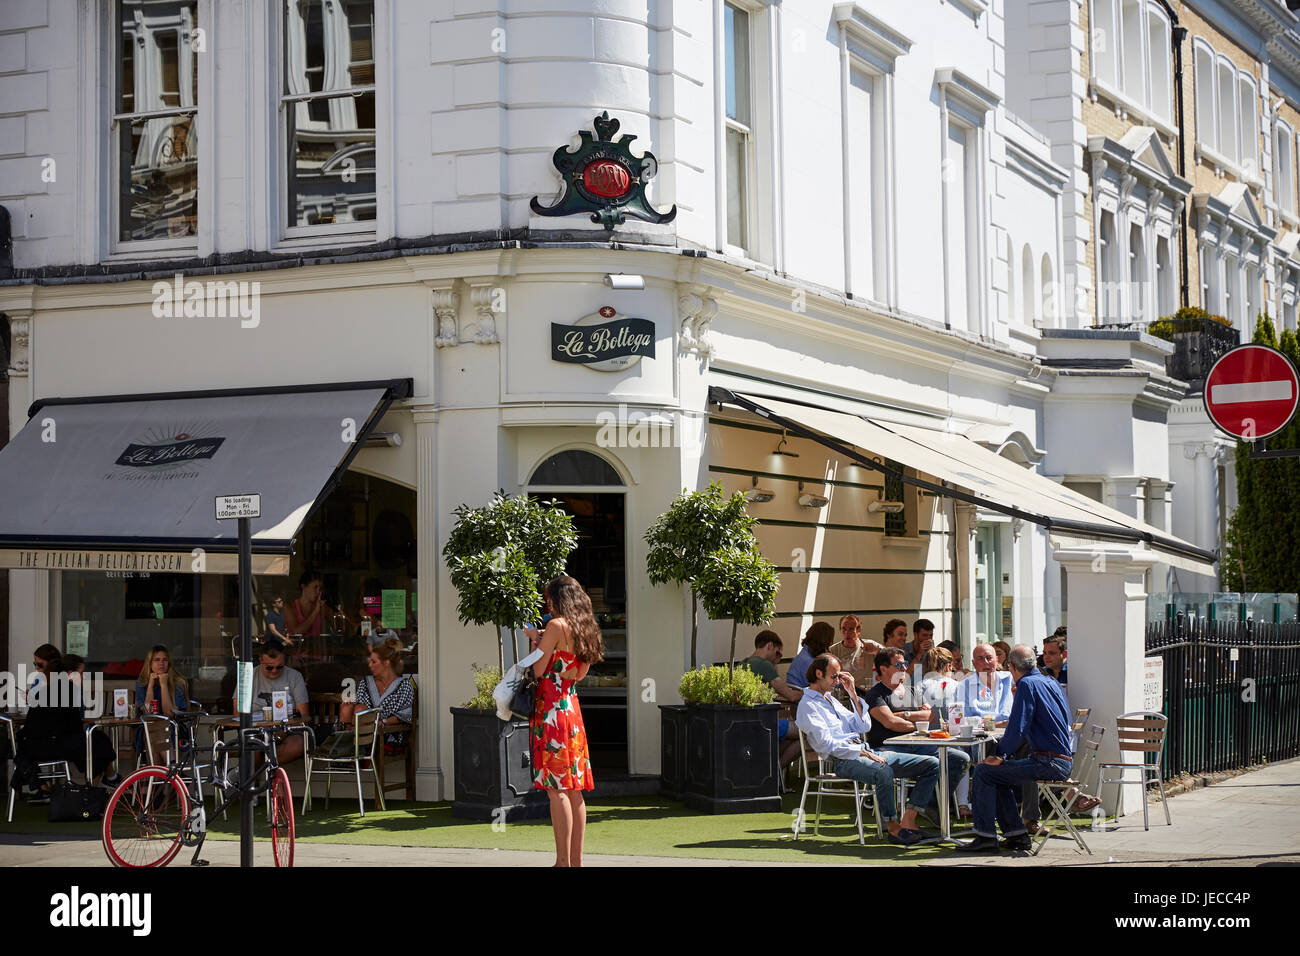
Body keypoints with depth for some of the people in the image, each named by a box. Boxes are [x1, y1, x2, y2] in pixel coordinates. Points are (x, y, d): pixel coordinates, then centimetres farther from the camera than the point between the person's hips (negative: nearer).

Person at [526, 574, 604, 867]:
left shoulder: (556, 625, -9)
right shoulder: (585, 630, 14)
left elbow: (538, 670, -9)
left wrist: (535, 641, 7)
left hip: (552, 707, -8)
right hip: (572, 707, 8)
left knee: (557, 788, -8)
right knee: (573, 788, 9)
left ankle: (563, 861, -10)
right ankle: (576, 859, 11)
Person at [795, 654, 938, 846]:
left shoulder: (831, 699, 27)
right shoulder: (808, 705, 0)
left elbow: (864, 727, 21)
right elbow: (826, 744, -13)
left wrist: (853, 694, 14)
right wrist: (862, 752, -17)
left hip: (867, 752, 9)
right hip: (843, 760, -9)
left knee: (931, 765, -4)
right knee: (884, 772, -42)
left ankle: (908, 821, -13)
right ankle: (892, 827, -24)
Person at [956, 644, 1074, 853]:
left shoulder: (1027, 684, -11)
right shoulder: (1051, 683, 17)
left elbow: (1017, 730, -18)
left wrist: (1001, 756, -4)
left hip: (1049, 763, -10)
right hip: (1063, 763, 10)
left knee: (983, 771, -6)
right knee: (998, 776, 23)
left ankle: (986, 837, -6)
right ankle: (1017, 834, 18)